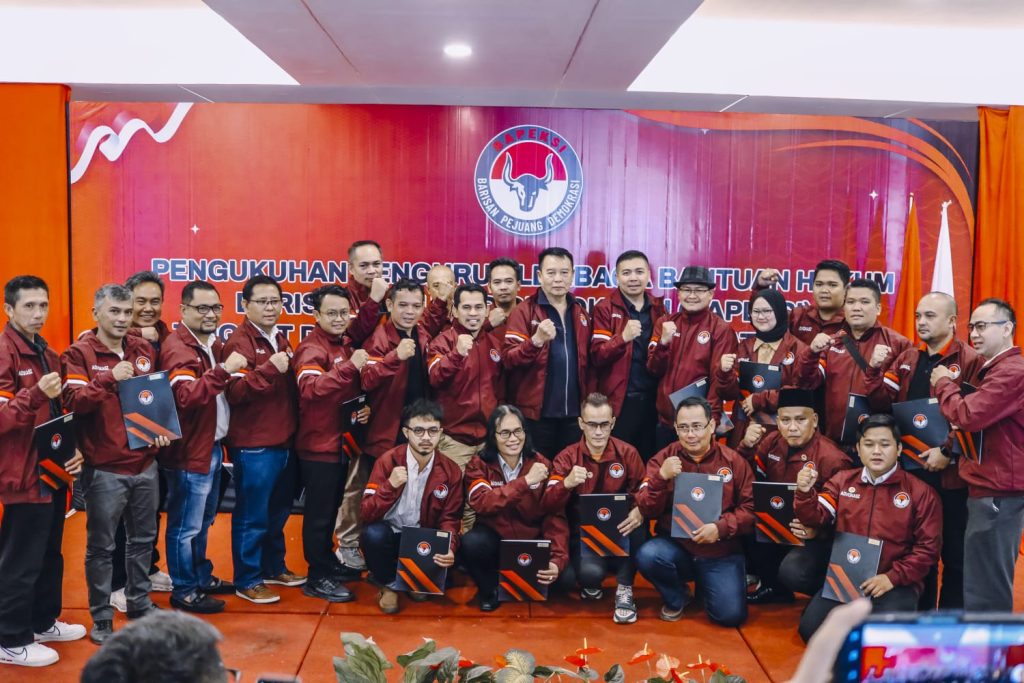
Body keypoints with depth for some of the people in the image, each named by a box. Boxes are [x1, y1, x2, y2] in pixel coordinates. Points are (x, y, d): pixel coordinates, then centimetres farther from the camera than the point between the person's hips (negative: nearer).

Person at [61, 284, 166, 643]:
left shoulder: (144, 349, 9)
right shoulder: (79, 353, -8)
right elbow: (73, 402, -19)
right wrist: (109, 378, -30)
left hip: (145, 463, 6)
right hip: (105, 468, -5)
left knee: (143, 538, 16)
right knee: (101, 545, 6)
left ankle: (139, 604, 32)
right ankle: (101, 618, 18)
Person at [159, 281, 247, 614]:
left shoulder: (214, 344, 12)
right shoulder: (177, 348, -16)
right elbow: (187, 396, -30)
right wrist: (223, 370, -35)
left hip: (213, 446, 9)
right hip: (190, 450, -9)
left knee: (202, 521, 21)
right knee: (186, 525, 2)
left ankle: (201, 576, 34)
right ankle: (184, 590, 14)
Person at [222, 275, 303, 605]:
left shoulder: (281, 339, 14)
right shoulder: (239, 342, -11)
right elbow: (235, 393, -23)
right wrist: (269, 368, -30)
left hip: (284, 442, 8)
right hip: (254, 447, -8)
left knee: (278, 513, 19)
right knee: (252, 516, 2)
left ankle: (274, 568, 34)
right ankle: (247, 581, 14)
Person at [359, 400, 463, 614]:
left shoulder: (451, 471, -7)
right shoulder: (387, 461, -14)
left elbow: (450, 519, -4)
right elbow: (367, 514, -17)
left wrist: (449, 549, -25)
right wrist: (390, 486, -34)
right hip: (389, 537, -1)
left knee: (448, 560, -27)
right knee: (373, 533, -34)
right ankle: (388, 584, -2)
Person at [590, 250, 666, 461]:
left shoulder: (658, 308, 10)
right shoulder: (605, 309, -2)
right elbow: (597, 357, -11)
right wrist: (623, 337, -26)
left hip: (652, 399, 4)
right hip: (618, 401, -4)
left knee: (649, 460, 11)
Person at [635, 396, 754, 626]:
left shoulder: (733, 460, -1)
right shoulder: (663, 459, -1)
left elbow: (752, 507, -3)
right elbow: (646, 510, -6)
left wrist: (722, 527, -19)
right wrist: (661, 477, -23)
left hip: (721, 553, 0)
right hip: (675, 545, 1)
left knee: (731, 615, -17)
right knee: (647, 556, -30)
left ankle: (705, 585, 20)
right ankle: (677, 598, 4)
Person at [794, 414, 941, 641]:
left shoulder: (920, 492, 0)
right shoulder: (842, 481, 10)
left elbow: (928, 547, -1)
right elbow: (816, 518, 5)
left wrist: (893, 577, -13)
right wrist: (805, 493, -16)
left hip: (896, 583, -3)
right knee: (810, 628, -16)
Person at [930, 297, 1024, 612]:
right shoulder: (995, 369, 18)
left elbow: (967, 416, -25)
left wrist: (943, 383, -9)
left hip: (998, 492, -11)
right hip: (988, 487, 11)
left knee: (985, 590, -6)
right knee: (988, 583, 17)